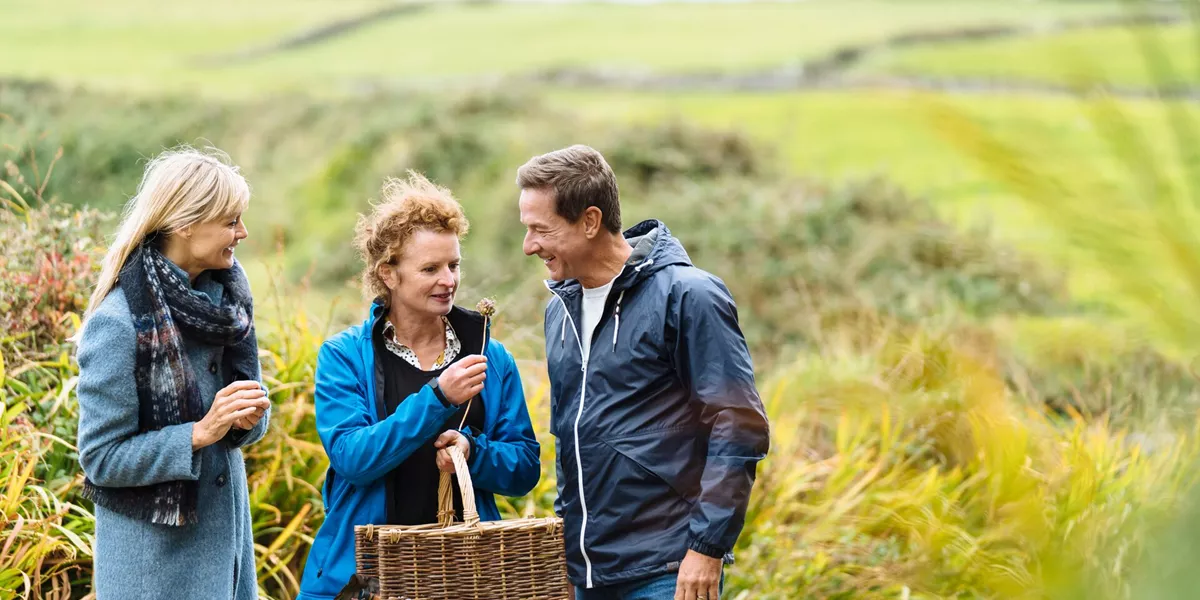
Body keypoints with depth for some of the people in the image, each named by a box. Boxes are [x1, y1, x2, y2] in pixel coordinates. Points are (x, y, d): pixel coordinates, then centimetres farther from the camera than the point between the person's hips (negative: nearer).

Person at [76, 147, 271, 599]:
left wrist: (250, 417, -9)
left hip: (227, 528, 6)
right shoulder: (117, 323, -18)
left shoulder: (225, 293, 4)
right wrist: (201, 433, -23)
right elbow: (100, 458, -16)